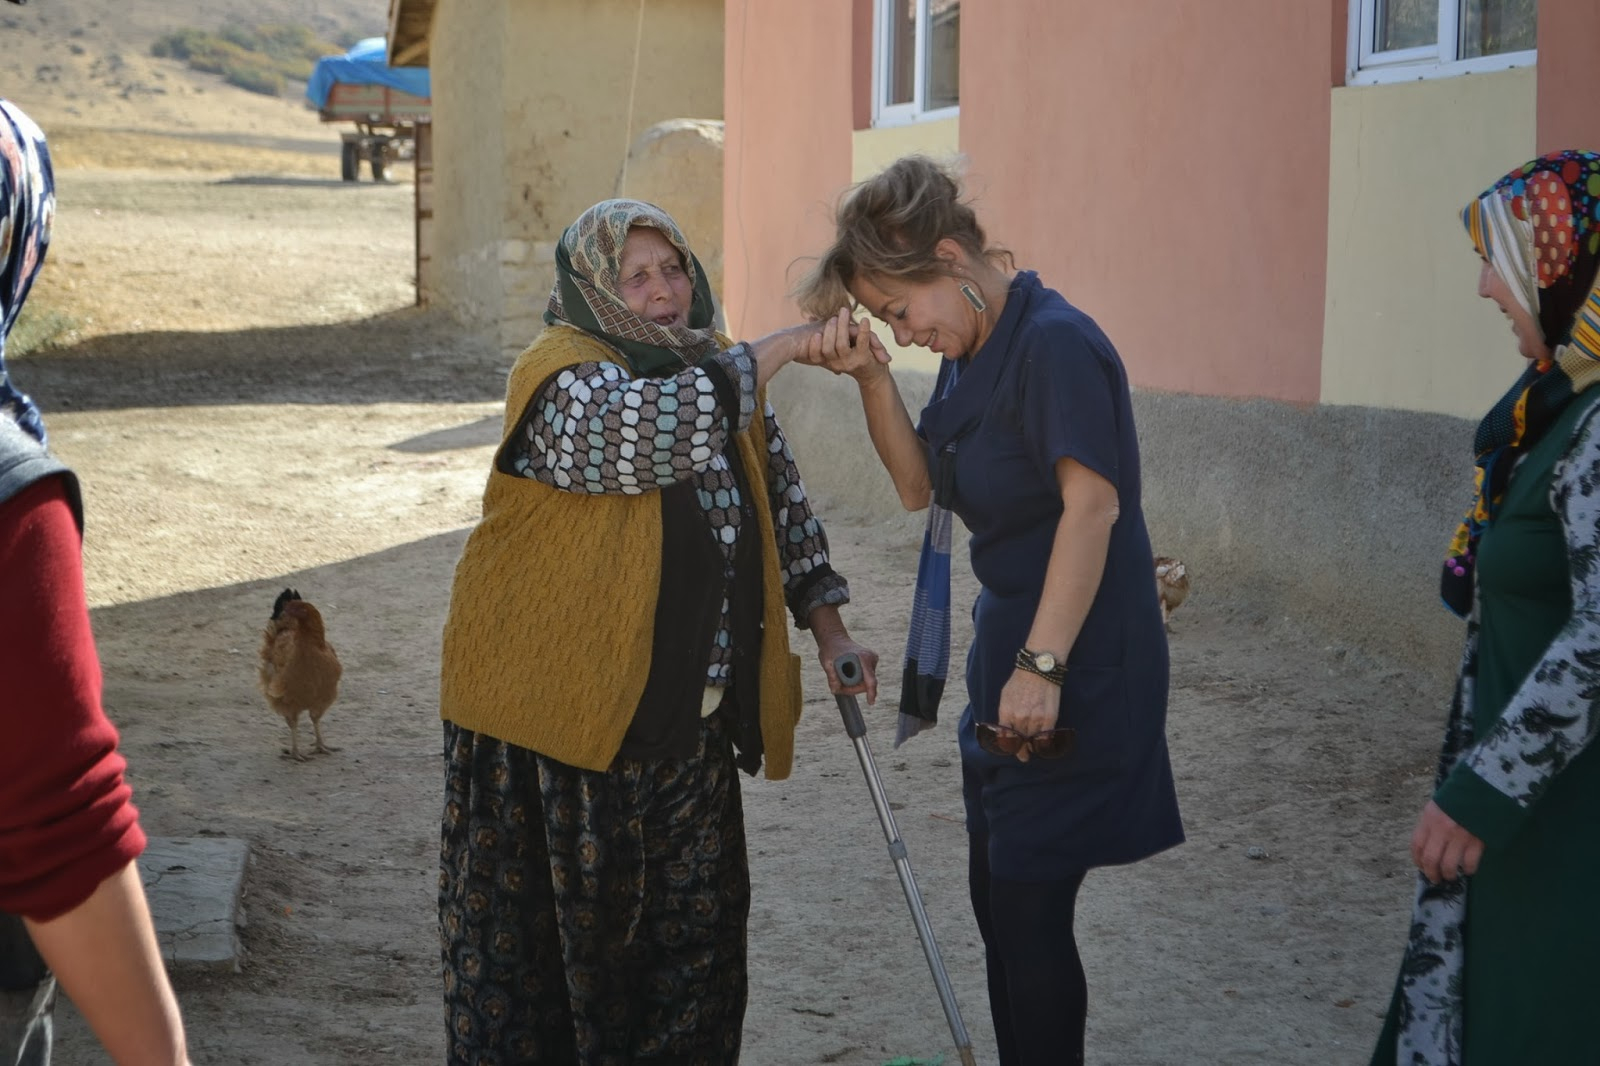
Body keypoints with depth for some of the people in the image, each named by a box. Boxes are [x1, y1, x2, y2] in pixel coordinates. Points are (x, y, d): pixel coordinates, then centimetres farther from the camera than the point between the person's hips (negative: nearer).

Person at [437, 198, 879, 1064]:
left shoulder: (722, 376, 10)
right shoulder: (562, 376, -13)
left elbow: (783, 507, 18)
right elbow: (651, 430, -33)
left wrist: (828, 632, 8)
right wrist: (779, 349, -24)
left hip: (687, 718, 6)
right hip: (561, 716, -6)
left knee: (693, 929, 10)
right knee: (548, 932, 5)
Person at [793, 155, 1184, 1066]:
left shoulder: (1055, 344, -19)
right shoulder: (974, 352, 9)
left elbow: (1091, 504, -26)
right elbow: (920, 486, 13)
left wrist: (1043, 666, -29)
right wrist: (873, 378, -3)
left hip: (1077, 673, -9)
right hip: (1011, 652, 9)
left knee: (1029, 914, -2)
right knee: (999, 901, 16)